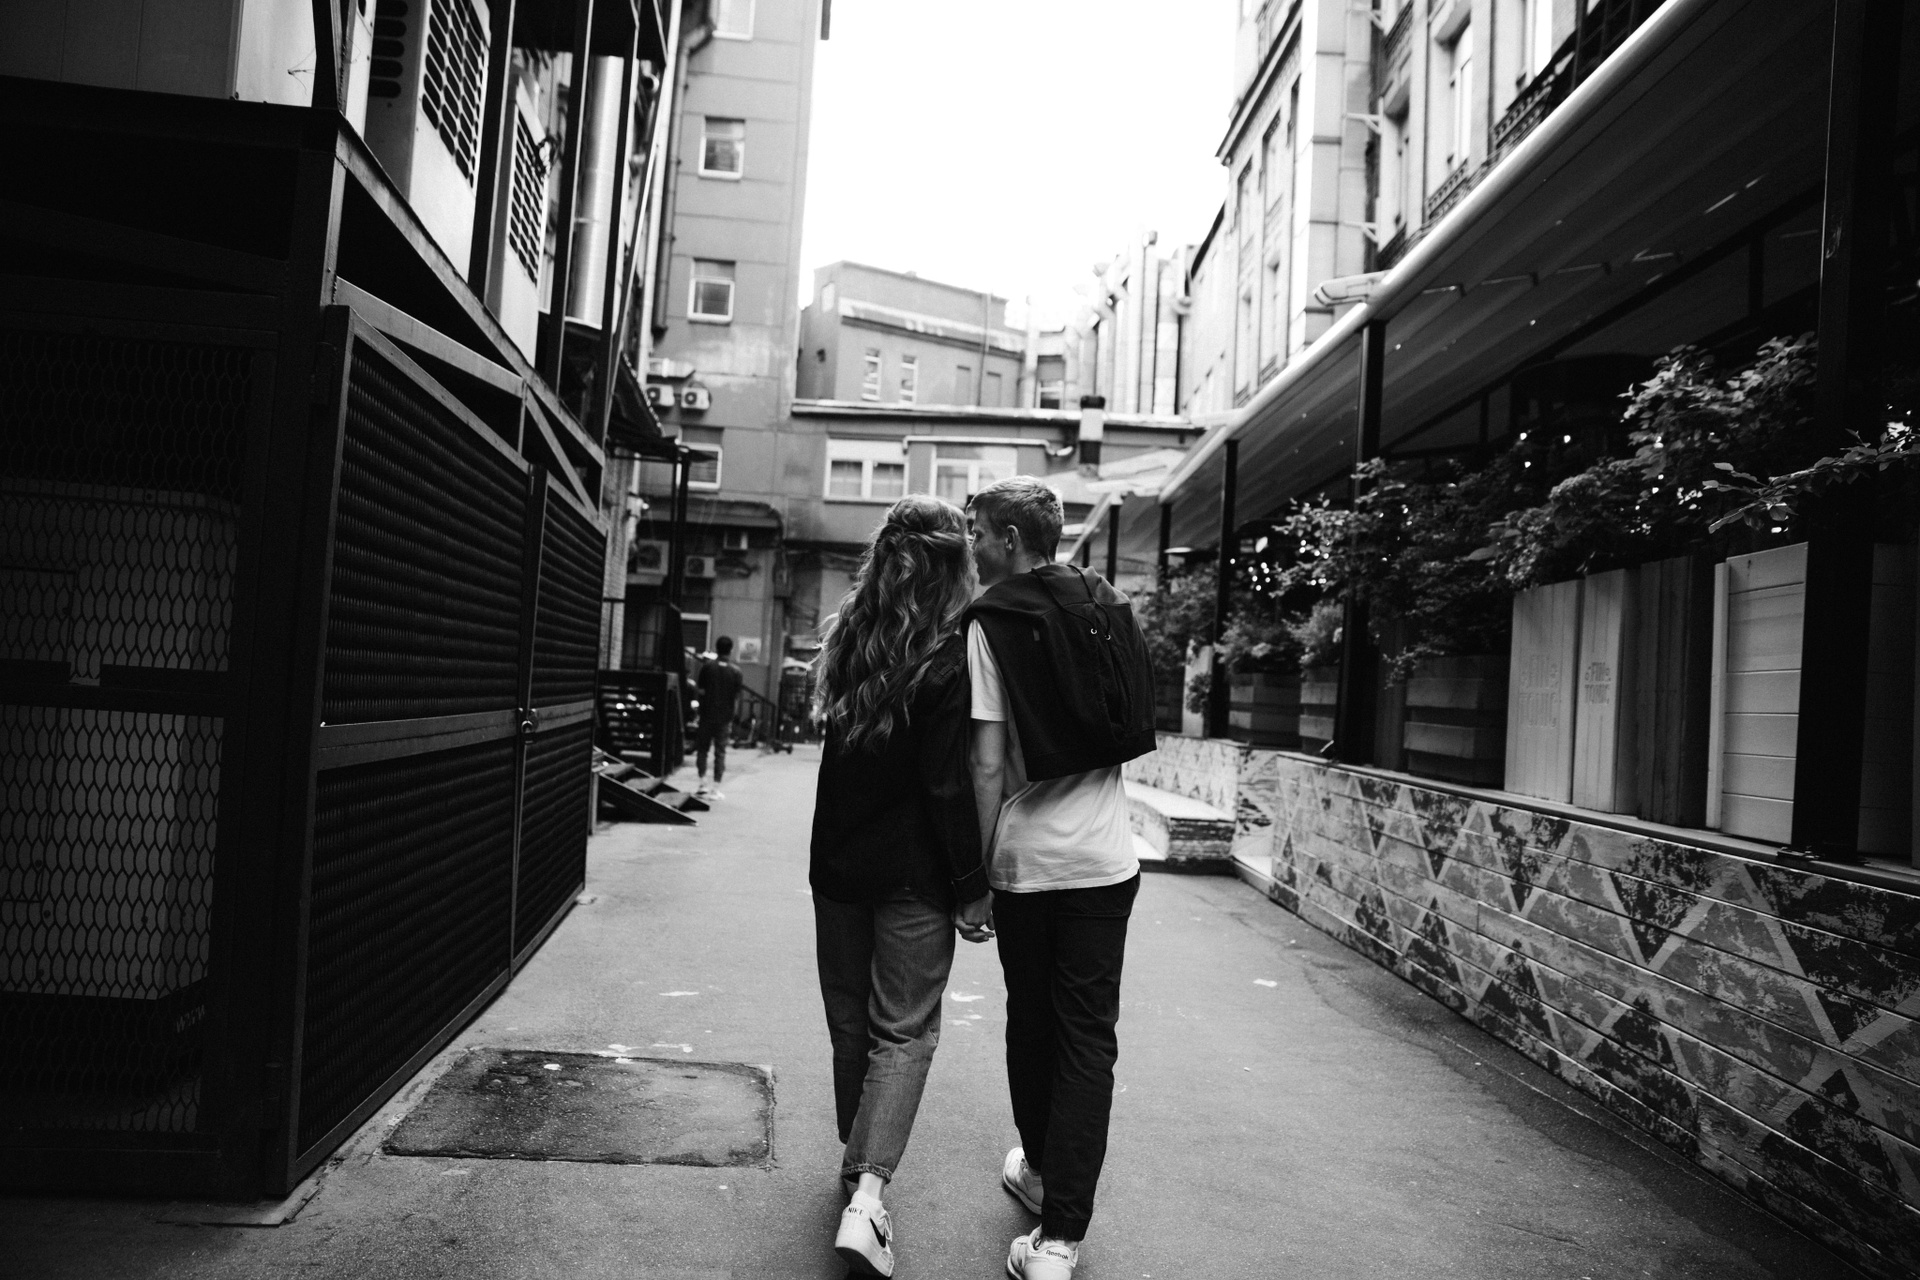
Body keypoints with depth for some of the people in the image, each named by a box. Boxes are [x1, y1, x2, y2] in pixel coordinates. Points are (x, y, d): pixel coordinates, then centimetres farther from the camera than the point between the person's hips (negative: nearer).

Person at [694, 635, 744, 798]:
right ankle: (715, 789, 3)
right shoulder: (736, 672, -7)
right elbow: (737, 695, -2)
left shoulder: (707, 668, -7)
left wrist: (693, 684, 13)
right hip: (725, 717, 0)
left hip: (707, 715, 0)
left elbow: (701, 690, -7)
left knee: (702, 749, 15)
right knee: (720, 752, 5)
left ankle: (702, 784, 13)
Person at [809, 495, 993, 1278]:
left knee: (850, 1021, 18)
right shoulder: (951, 654, -14)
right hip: (914, 872, -5)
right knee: (905, 1030, 4)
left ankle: (858, 1161, 33)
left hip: (839, 859, 5)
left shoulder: (848, 637, 3)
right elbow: (950, 785, -16)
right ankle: (867, 1193, -7)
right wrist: (973, 886, -10)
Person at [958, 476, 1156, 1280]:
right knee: (1089, 1040, 5)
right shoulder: (1110, 609, 5)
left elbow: (987, 764, -13)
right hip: (1106, 858, 3)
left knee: (1032, 1025, 17)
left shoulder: (992, 621, -10)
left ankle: (1041, 1169, 37)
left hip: (1027, 860, -3)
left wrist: (974, 874, -7)